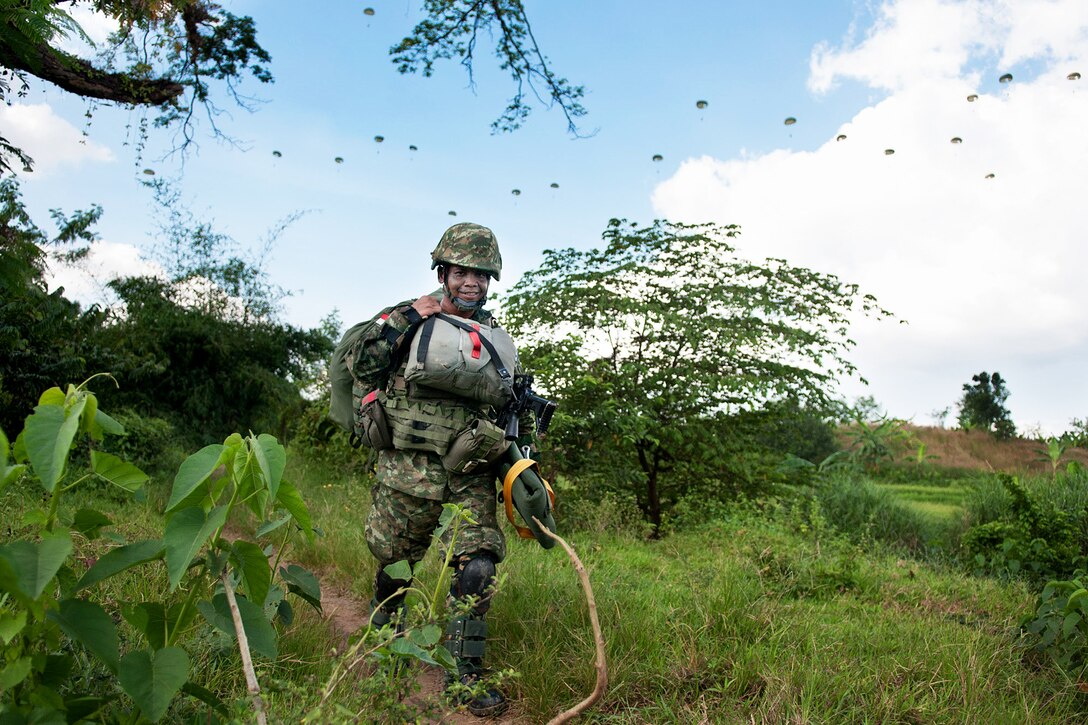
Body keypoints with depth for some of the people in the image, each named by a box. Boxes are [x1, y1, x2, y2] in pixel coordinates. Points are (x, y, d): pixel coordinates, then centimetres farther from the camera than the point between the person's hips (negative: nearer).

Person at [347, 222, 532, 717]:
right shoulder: (405, 319, 2)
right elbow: (359, 365, -9)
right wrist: (405, 319, -14)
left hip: (471, 476, 2)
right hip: (407, 471, -1)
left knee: (478, 568, -10)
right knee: (394, 564, 13)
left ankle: (464, 674, 5)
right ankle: (384, 637, 42)